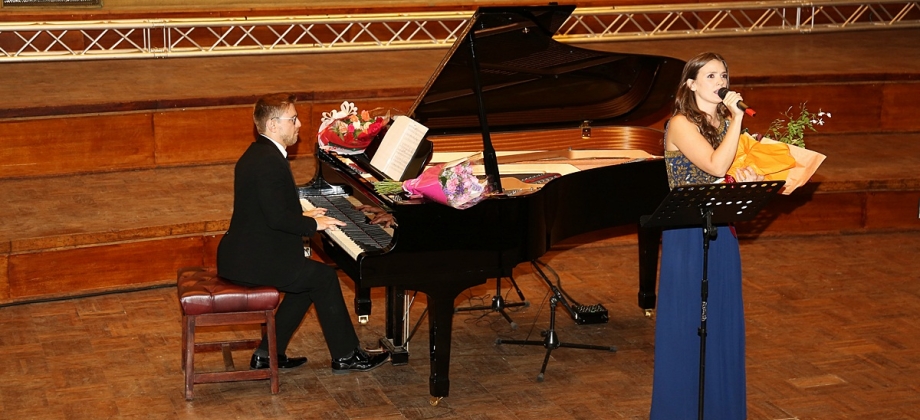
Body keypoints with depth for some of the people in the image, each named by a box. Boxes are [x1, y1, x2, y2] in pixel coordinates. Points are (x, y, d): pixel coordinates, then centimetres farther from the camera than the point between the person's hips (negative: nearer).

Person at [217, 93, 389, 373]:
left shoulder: (257, 154, 13)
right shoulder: (269, 161, -20)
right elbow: (277, 218, -25)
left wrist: (302, 217, 13)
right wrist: (313, 224, -11)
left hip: (242, 254, 10)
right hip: (254, 262, -10)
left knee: (309, 277, 18)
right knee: (325, 278, 1)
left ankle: (268, 353, 18)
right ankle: (346, 356, 12)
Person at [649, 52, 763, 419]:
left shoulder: (725, 122, 10)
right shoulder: (681, 124, -13)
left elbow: (735, 170, 10)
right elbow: (716, 165, -25)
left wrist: (749, 176, -12)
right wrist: (737, 119, -22)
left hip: (722, 233, 7)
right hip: (687, 235, -7)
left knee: (722, 320, 13)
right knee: (686, 322, 1)